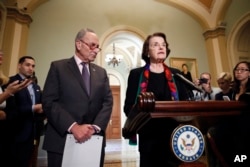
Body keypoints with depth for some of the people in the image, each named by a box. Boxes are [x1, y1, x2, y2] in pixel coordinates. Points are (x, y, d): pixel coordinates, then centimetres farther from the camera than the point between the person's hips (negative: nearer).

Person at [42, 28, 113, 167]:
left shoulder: (101, 72, 12)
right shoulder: (58, 67, 1)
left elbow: (108, 102, 3)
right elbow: (49, 102, -8)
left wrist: (95, 127, -12)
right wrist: (73, 126, -19)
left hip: (94, 140, 4)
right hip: (62, 140, -3)